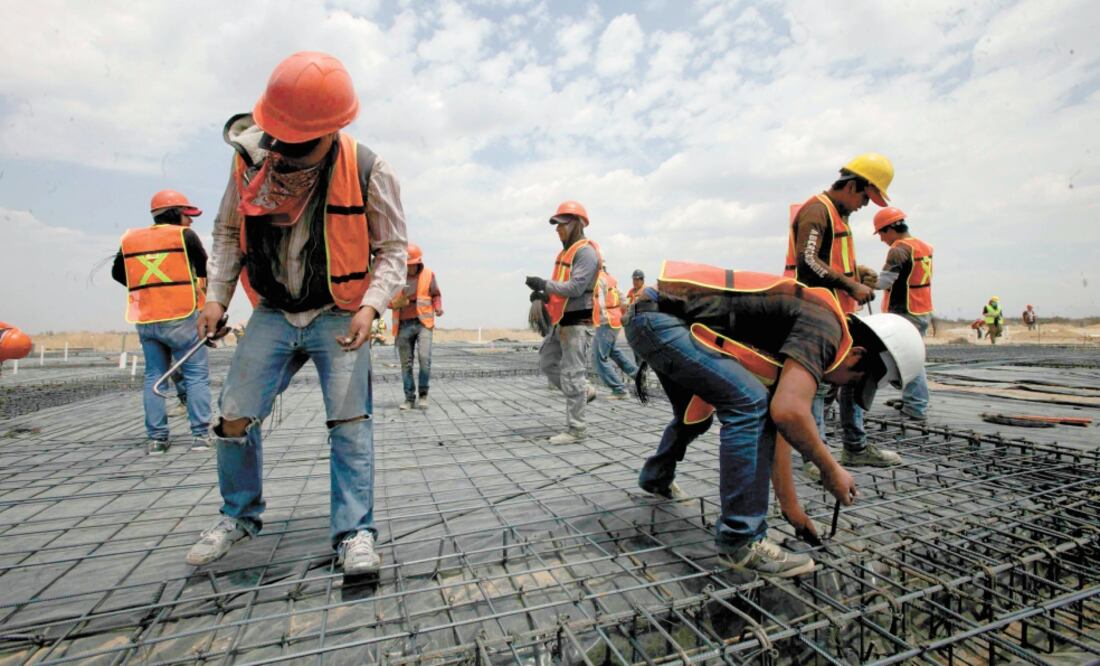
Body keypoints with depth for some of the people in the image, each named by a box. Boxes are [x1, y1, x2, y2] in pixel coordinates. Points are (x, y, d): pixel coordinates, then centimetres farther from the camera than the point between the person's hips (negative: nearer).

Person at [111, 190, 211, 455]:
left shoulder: (130, 239, 11)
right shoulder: (185, 235, -3)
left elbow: (117, 273, 20)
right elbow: (205, 269, -3)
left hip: (146, 321, 5)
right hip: (181, 317, -5)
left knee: (154, 376, 11)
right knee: (196, 375, -1)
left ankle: (156, 438, 11)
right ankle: (200, 435, -3)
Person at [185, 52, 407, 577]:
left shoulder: (367, 171, -13)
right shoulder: (250, 157, -3)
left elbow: (391, 249, -6)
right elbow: (228, 232, 11)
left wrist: (371, 305, -21)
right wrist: (217, 295, 1)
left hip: (338, 315, -3)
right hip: (273, 313, 4)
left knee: (350, 421, -10)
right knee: (235, 418, 4)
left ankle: (354, 533, 2)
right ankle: (239, 515, 29)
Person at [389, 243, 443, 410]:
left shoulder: (428, 274, 5)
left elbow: (436, 295, 14)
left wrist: (438, 308, -5)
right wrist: (395, 303, -13)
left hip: (423, 323, -1)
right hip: (404, 325, 2)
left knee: (424, 358, -15)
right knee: (406, 363, 4)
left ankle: (423, 395, 1)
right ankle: (409, 399, 14)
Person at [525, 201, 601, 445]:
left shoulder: (586, 251, -13)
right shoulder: (566, 251, 17)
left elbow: (575, 287, -23)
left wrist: (544, 284, -22)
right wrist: (545, 295, 7)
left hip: (578, 322, -10)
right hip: (562, 320, 10)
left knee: (571, 374, -6)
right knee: (547, 362, 16)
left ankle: (576, 430, 4)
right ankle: (584, 391, 29)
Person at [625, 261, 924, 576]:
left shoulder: (795, 343, 17)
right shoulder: (825, 327, -11)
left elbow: (774, 424, 22)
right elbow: (789, 412, -25)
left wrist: (790, 506, 28)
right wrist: (831, 470, -5)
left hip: (648, 318, 11)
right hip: (658, 318, -11)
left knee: (695, 416, 28)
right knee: (749, 406, -16)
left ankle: (656, 478, 54)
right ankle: (740, 541, -5)